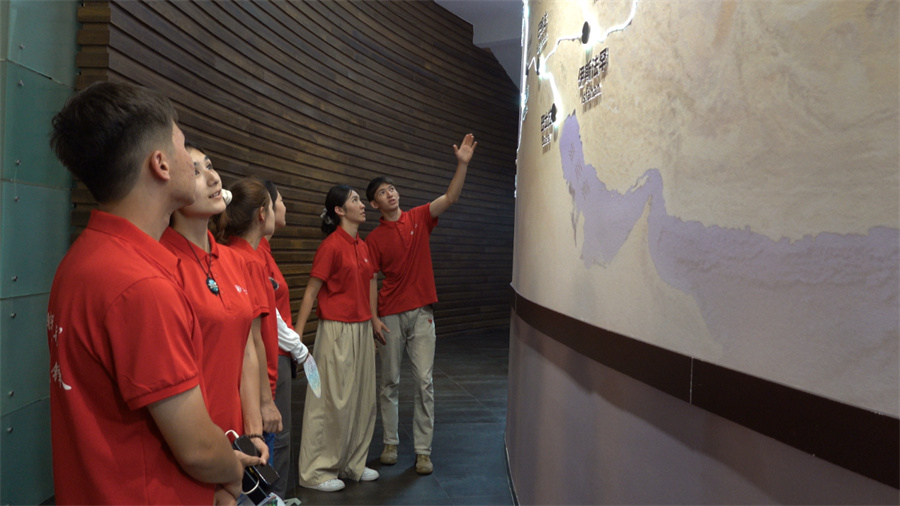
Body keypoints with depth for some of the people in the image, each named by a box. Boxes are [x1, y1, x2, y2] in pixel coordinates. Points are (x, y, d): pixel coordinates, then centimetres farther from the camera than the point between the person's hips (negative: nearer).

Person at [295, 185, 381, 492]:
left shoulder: (362, 247, 10)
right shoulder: (331, 246, -13)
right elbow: (311, 292, -13)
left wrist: (372, 321, 16)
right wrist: (297, 334, -16)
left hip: (362, 329, 8)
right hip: (337, 330, -8)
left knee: (362, 398, 13)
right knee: (333, 401, 1)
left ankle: (353, 464, 27)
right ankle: (316, 472, 15)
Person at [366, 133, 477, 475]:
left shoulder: (418, 219, 5)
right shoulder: (373, 238, 2)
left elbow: (450, 197, -7)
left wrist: (462, 164, -19)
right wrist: (373, 317, -10)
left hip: (421, 313, 0)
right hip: (390, 316, 0)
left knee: (424, 382, -1)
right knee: (389, 382, 9)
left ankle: (423, 451, 6)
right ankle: (390, 443, 23)